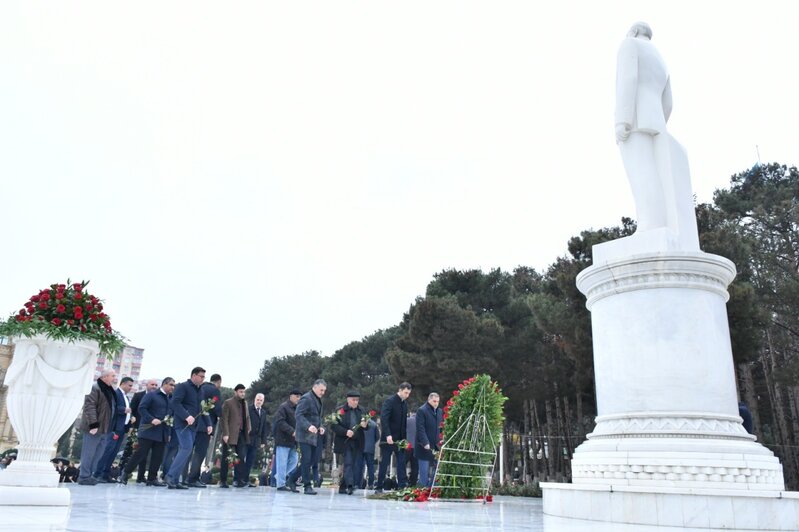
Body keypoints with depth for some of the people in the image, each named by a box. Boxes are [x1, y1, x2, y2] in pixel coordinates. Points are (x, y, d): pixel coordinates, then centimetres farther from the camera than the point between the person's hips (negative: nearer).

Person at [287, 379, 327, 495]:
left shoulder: (318, 400, 17)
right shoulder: (306, 398, -11)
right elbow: (298, 415, -19)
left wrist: (320, 427, 7)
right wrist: (308, 426, -31)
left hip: (313, 436, 9)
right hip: (305, 435, -9)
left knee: (309, 461, 10)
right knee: (307, 460, -7)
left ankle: (291, 480, 23)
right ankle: (308, 486, 0)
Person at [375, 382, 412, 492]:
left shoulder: (405, 403, 11)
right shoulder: (389, 401, -11)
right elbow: (383, 418, -21)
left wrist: (404, 437, 8)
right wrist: (388, 435, -30)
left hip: (400, 439, 6)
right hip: (388, 438, -6)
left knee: (402, 463, 0)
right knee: (384, 463, 1)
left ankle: (402, 487, 2)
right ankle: (379, 488, 11)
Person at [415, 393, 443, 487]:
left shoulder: (439, 411, 14)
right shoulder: (422, 411, -7)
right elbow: (420, 429, -13)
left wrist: (441, 440, 6)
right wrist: (425, 443, -20)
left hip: (436, 446, 6)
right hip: (425, 447, -6)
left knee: (435, 470, 5)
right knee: (424, 471, -2)